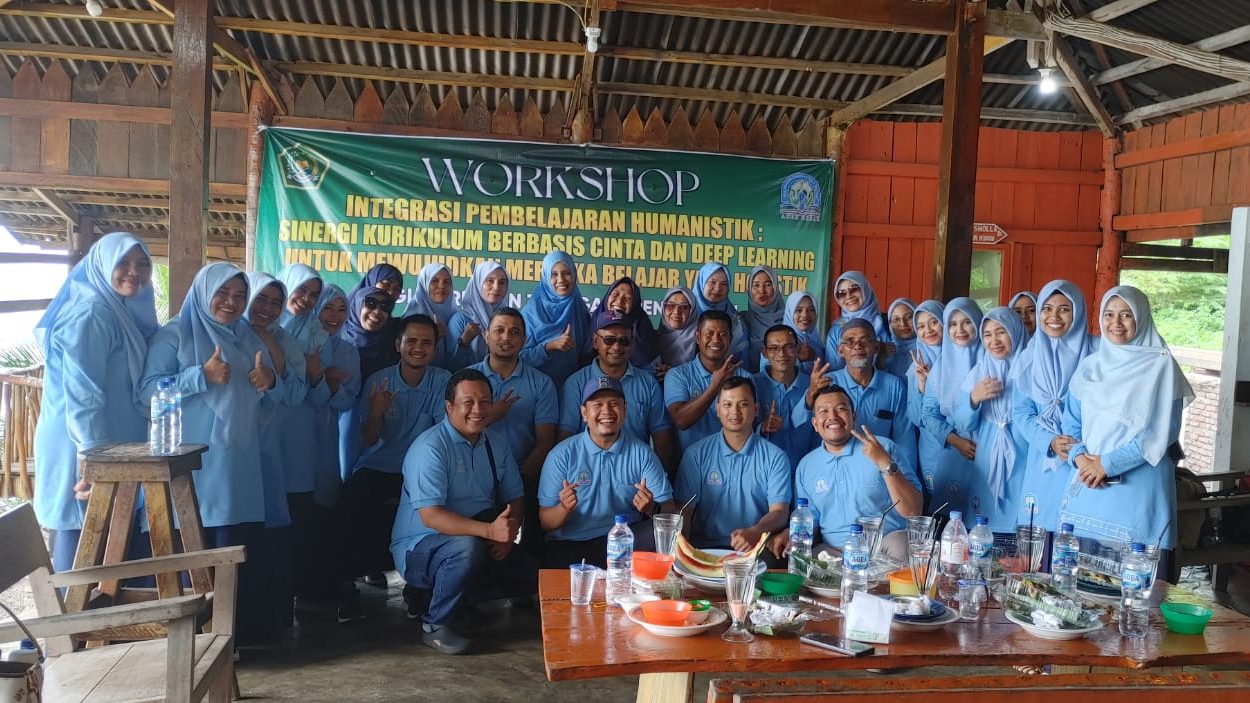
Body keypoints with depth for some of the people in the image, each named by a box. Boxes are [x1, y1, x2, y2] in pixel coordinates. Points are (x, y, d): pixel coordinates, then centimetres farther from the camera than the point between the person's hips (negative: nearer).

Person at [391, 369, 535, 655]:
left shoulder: (496, 441, 3)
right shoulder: (430, 447, -19)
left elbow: (514, 498, 6)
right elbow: (431, 516, -27)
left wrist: (507, 534, -16)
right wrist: (489, 530, -38)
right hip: (420, 546, -8)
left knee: (528, 578, -6)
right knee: (469, 547, -36)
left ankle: (432, 596, 7)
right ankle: (435, 624, -13)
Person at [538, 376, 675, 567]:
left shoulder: (642, 454, 5)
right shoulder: (562, 455, 1)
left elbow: (670, 513, 1)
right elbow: (545, 521, 1)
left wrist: (652, 508, -22)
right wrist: (564, 509, -22)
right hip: (569, 544, -3)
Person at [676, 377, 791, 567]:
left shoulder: (775, 457, 7)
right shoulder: (697, 454, 9)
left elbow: (779, 512, -1)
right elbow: (684, 509, 4)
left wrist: (755, 532, -24)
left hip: (755, 548, 0)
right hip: (705, 547, 0)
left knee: (770, 563, -34)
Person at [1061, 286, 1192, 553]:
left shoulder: (1161, 365, -2)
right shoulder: (1089, 366, 11)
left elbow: (1161, 431, -9)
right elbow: (1071, 423, 13)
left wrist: (1108, 463, -13)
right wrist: (1080, 458, -6)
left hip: (1139, 485, -4)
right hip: (1088, 480, 4)